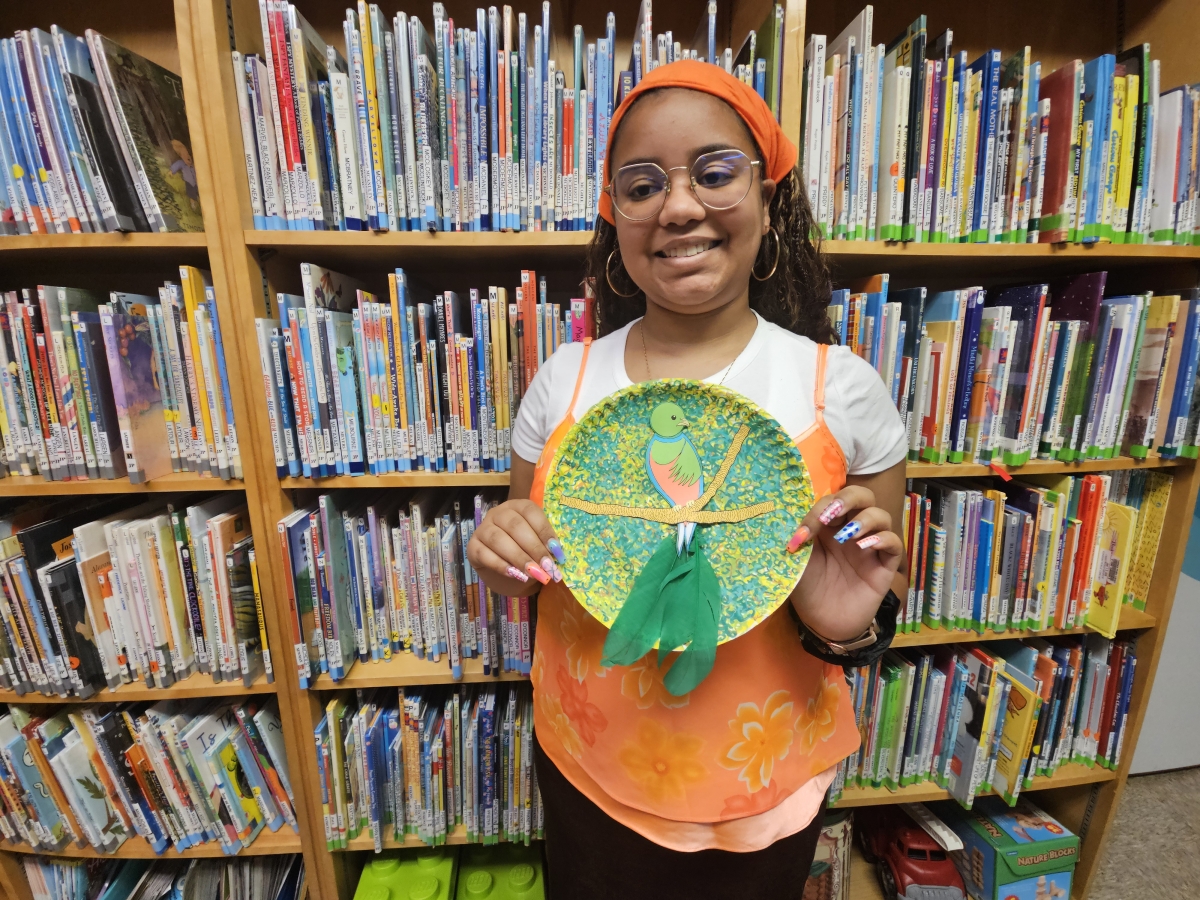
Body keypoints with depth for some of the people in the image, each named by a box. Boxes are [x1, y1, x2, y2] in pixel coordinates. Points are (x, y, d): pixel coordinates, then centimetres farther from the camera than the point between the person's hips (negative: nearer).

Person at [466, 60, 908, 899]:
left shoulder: (842, 386, -14)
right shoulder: (563, 379, -10)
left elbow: (879, 595, -3)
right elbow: (530, 568, 2)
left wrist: (849, 625, -24)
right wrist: (505, 556, -19)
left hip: (766, 793, 0)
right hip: (587, 772, 2)